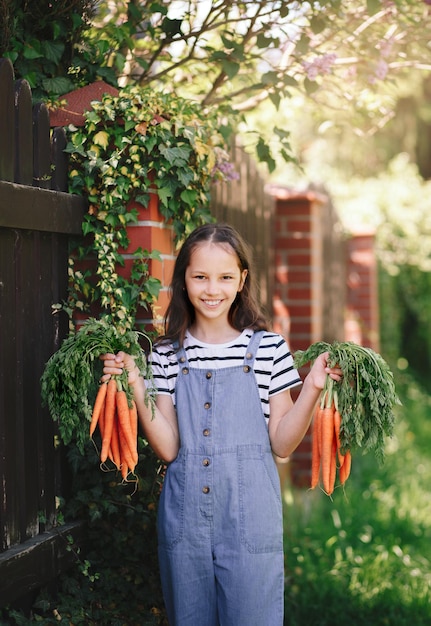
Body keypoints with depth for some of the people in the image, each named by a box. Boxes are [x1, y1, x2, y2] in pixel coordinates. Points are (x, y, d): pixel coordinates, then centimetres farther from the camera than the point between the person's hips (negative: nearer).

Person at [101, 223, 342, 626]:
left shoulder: (268, 349, -2)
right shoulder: (167, 355, 3)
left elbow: (281, 444, -2)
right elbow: (168, 449, -4)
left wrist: (312, 389, -14)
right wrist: (135, 389, -13)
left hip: (249, 516, -2)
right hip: (185, 513, 2)